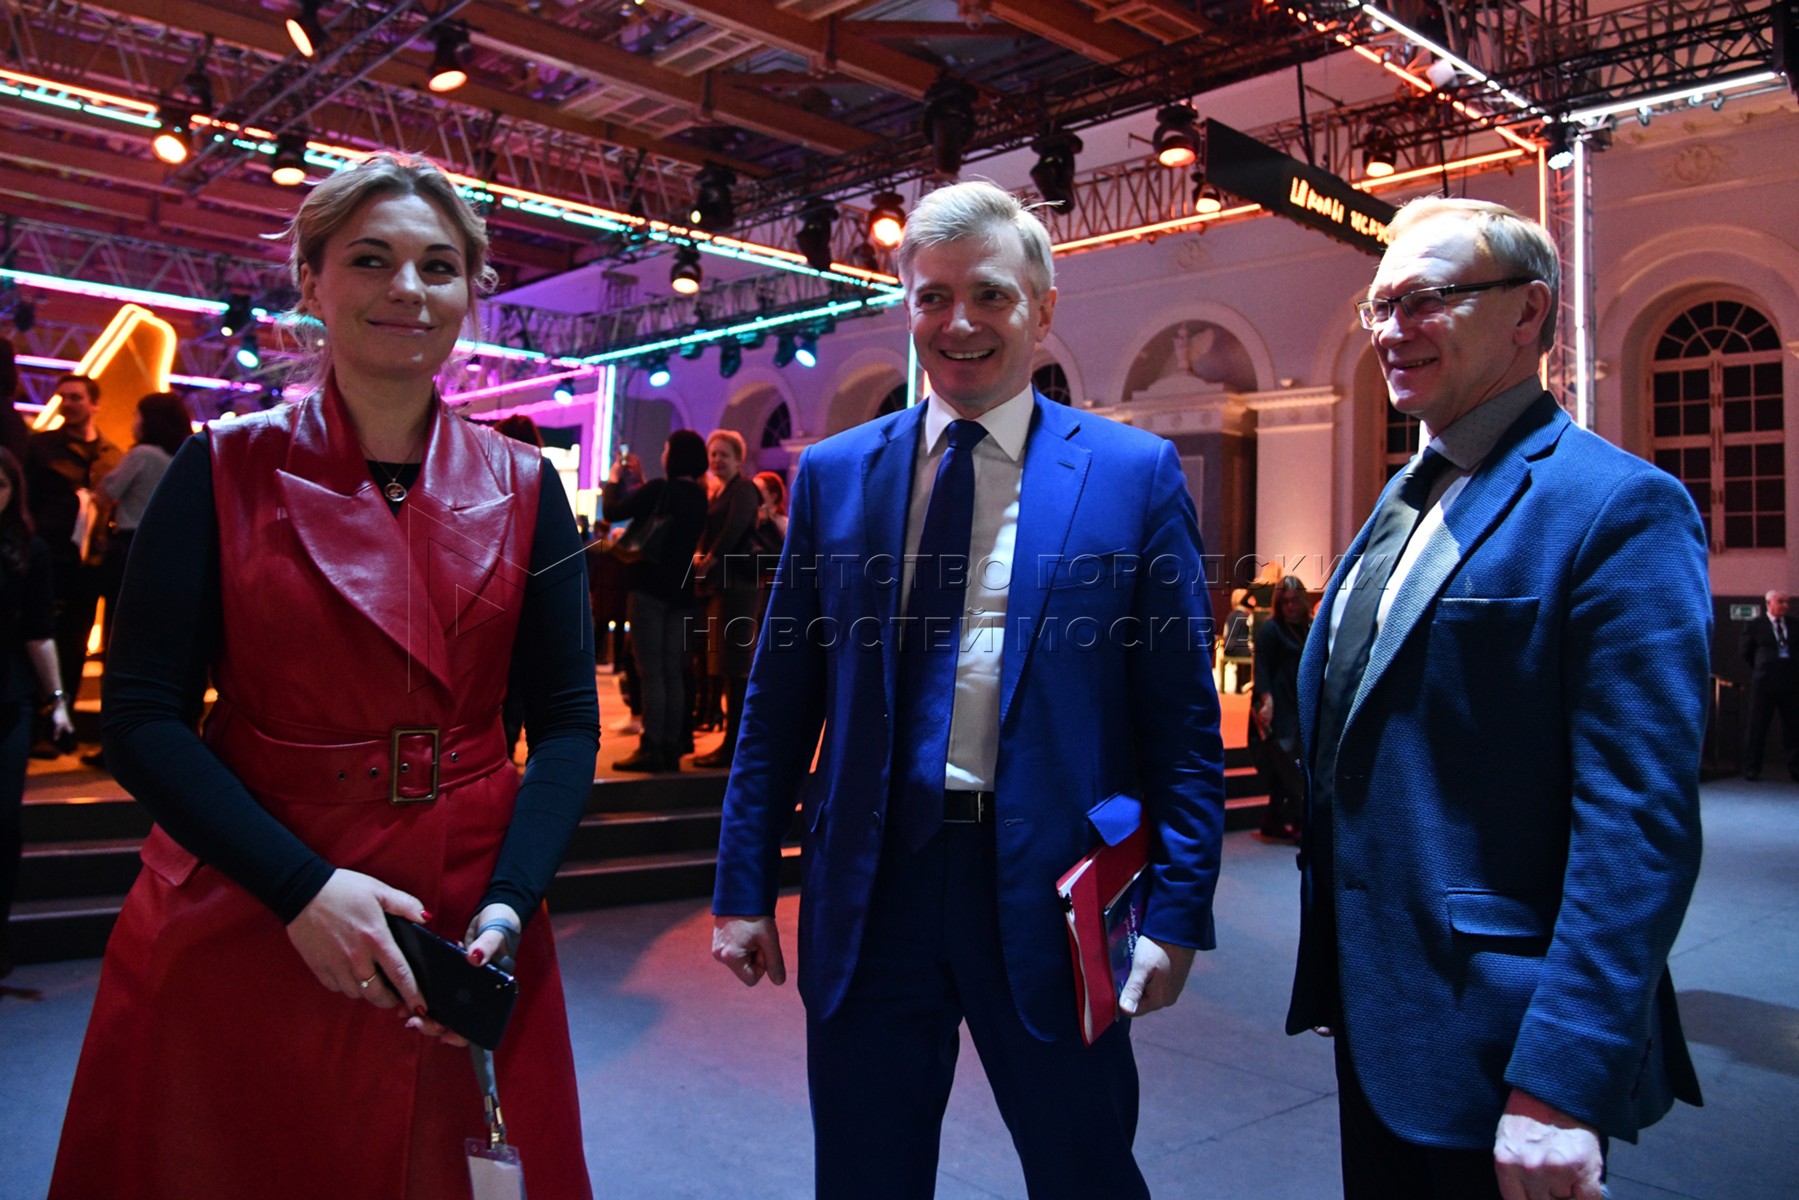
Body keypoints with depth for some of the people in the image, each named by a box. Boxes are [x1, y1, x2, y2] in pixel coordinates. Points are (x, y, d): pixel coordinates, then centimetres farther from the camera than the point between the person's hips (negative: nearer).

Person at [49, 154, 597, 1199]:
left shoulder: (522, 488, 1)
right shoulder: (226, 471, -3)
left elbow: (568, 722, -2)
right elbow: (143, 719, -7)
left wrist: (508, 908, -15)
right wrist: (303, 887, -18)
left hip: (460, 929, 2)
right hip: (239, 922, -1)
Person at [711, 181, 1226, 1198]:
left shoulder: (1135, 473, -2)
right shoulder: (833, 474, 5)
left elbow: (1183, 718, -2)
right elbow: (780, 704, 7)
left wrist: (1178, 913, -6)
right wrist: (746, 889, 6)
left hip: (1050, 898, -2)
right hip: (868, 893, 3)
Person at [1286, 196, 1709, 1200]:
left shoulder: (1618, 506, -15)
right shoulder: (1406, 500, 11)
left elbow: (1639, 824, -21)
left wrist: (1560, 1086, -23)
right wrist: (1332, 957, 15)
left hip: (1493, 1035, -8)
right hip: (1371, 1007, 8)